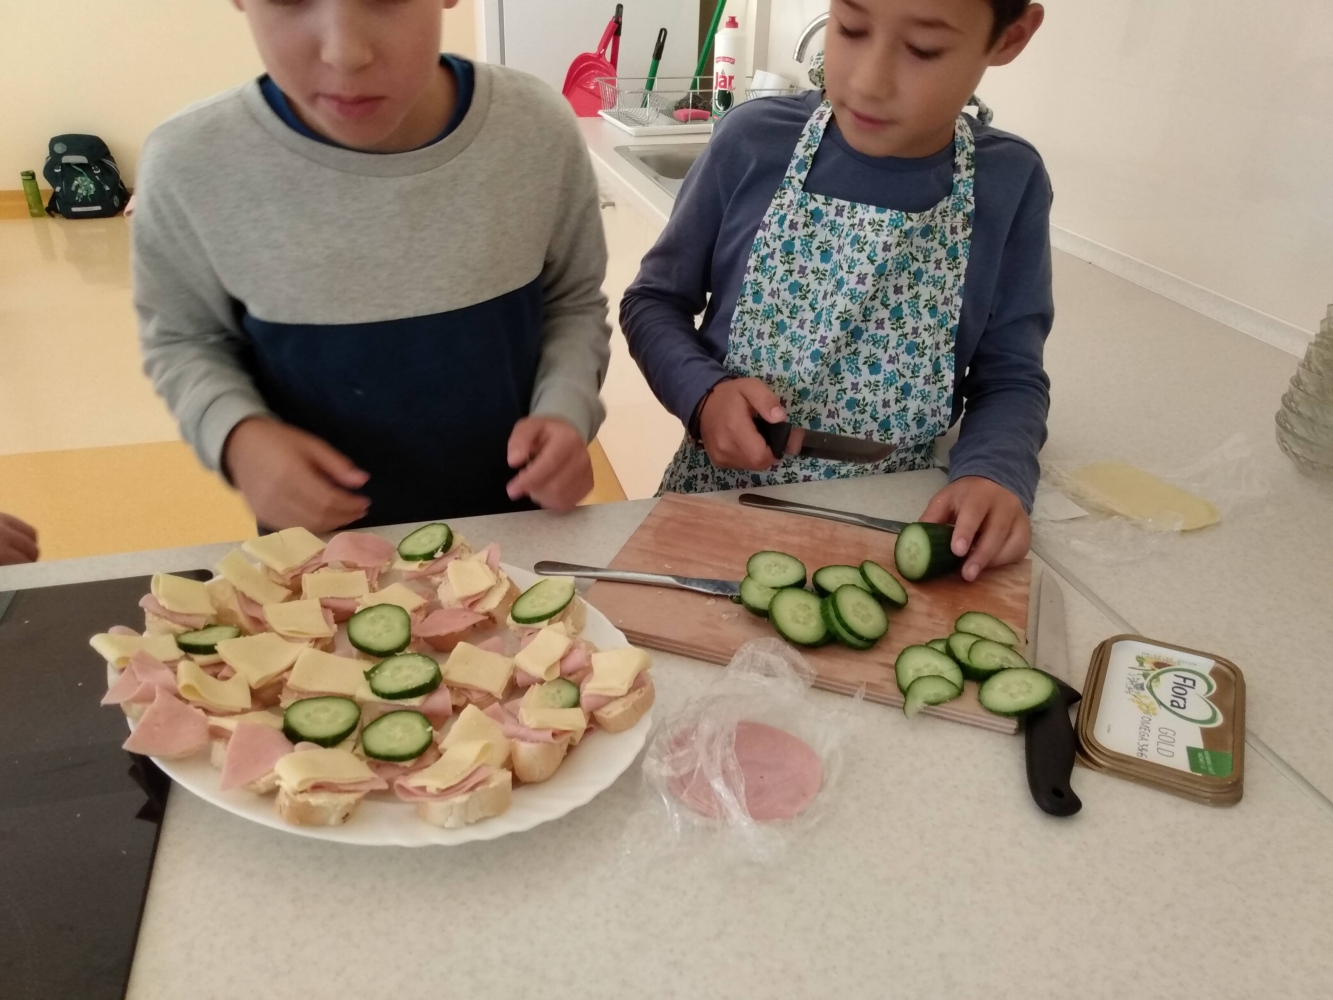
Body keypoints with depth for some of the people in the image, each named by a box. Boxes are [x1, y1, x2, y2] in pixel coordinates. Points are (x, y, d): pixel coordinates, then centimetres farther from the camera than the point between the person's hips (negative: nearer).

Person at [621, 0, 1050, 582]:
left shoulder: (1009, 185, -5)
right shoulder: (753, 143, -7)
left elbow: (1010, 375, 1)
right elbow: (653, 302, 2)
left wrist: (994, 475, -18)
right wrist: (703, 395, -16)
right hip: (720, 498, -1)